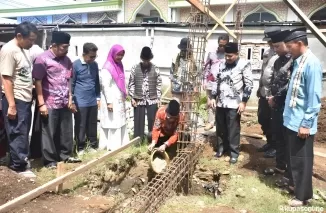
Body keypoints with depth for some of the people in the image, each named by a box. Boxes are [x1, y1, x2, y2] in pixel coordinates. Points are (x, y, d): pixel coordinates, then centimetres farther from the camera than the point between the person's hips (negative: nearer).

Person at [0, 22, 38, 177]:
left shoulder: (23, 50, 12)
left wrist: (30, 92, 13)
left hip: (25, 99, 9)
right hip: (15, 100, -9)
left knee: (23, 133, 15)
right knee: (18, 134, 1)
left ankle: (21, 161, 28)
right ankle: (20, 166, 12)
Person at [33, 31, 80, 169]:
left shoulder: (66, 60, 9)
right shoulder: (42, 59, -10)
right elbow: (38, 82, -11)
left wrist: (70, 99, 9)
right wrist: (41, 104, -14)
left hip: (65, 103, 6)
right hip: (50, 104, -6)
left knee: (66, 131, 14)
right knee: (49, 133, 5)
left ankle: (65, 155, 30)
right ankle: (50, 160, 17)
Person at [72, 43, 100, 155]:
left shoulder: (95, 65, 7)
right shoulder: (76, 64, -8)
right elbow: (71, 84, -6)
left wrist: (98, 97, 13)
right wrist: (72, 101, -6)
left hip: (93, 101, 5)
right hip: (80, 102, -5)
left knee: (92, 125, 12)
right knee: (80, 126, 5)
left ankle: (93, 146, 24)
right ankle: (80, 147, 17)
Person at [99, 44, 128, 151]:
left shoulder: (119, 65, 12)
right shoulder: (107, 68, -14)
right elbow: (105, 86, -17)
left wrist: (124, 98, 18)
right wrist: (109, 102, -20)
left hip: (120, 101, 9)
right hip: (111, 101, -9)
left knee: (121, 123, 13)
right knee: (112, 124, -3)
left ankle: (121, 145, 23)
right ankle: (113, 147, 5)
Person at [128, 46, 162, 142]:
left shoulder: (155, 69, 0)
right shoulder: (135, 68, 0)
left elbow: (159, 84, 3)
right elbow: (131, 84, 2)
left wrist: (158, 98, -1)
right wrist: (132, 98, -3)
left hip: (152, 100, 0)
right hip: (139, 100, 0)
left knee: (152, 121, 6)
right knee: (138, 121, 7)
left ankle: (152, 140, 20)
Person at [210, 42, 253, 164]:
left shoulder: (244, 65, -5)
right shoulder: (222, 65, 11)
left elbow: (249, 85, -7)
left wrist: (243, 101, -11)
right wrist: (213, 97, 12)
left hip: (234, 104, -5)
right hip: (220, 103, 5)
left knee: (233, 130, 2)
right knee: (220, 128, 13)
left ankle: (234, 152, 17)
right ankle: (221, 147, 31)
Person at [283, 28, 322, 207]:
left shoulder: (312, 63, -18)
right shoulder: (298, 61, 9)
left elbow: (314, 97, -20)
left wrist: (306, 123, -18)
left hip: (301, 123, -8)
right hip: (291, 120, 8)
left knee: (301, 159, 5)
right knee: (293, 156, 21)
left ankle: (302, 195, 19)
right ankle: (294, 183, 39)